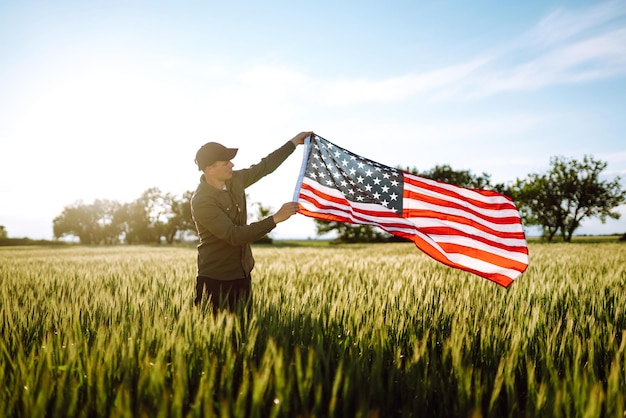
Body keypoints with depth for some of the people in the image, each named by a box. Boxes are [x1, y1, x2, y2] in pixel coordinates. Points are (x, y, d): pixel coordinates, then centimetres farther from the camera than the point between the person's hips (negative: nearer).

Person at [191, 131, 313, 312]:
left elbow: (264, 167, 17)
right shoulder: (202, 202, -22)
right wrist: (275, 218, -27)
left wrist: (294, 142, 20)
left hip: (242, 274, 7)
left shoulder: (235, 180, 1)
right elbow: (234, 236, -26)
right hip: (215, 280, -7)